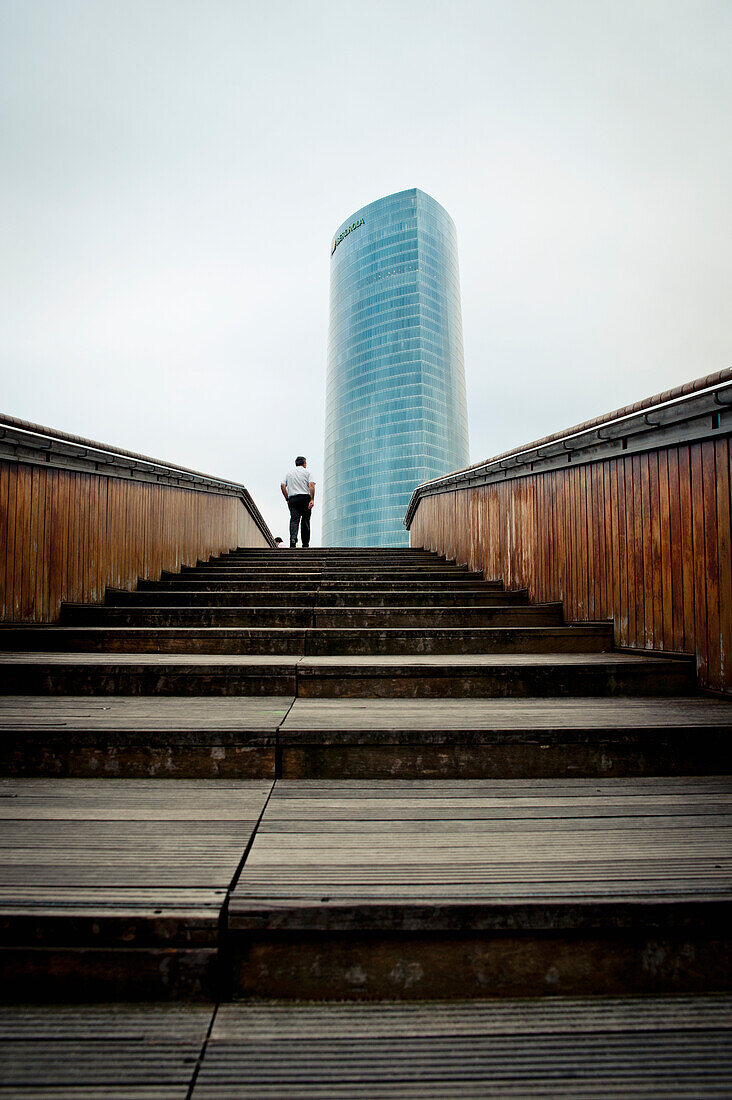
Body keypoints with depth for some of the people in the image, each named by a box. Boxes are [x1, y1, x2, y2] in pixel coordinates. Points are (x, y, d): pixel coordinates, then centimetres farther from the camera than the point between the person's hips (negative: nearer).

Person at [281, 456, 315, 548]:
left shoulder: (288, 472, 16)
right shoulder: (306, 472, 8)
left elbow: (282, 486, 5)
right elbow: (311, 485, -7)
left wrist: (287, 499, 9)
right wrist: (312, 499, -12)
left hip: (292, 498, 2)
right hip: (305, 497, -2)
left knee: (294, 519, -7)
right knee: (305, 521, 4)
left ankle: (293, 537, -32)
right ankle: (305, 544, 5)